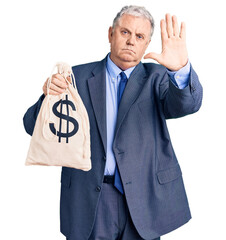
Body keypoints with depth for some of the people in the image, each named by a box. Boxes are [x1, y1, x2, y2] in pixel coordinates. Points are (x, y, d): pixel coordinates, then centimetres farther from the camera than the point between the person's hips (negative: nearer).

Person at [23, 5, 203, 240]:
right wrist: (50, 98, -21)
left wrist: (181, 68, -35)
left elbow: (187, 104, -15)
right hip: (89, 200, 0)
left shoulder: (156, 77, 5)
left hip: (143, 197, 1)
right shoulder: (79, 77, 4)